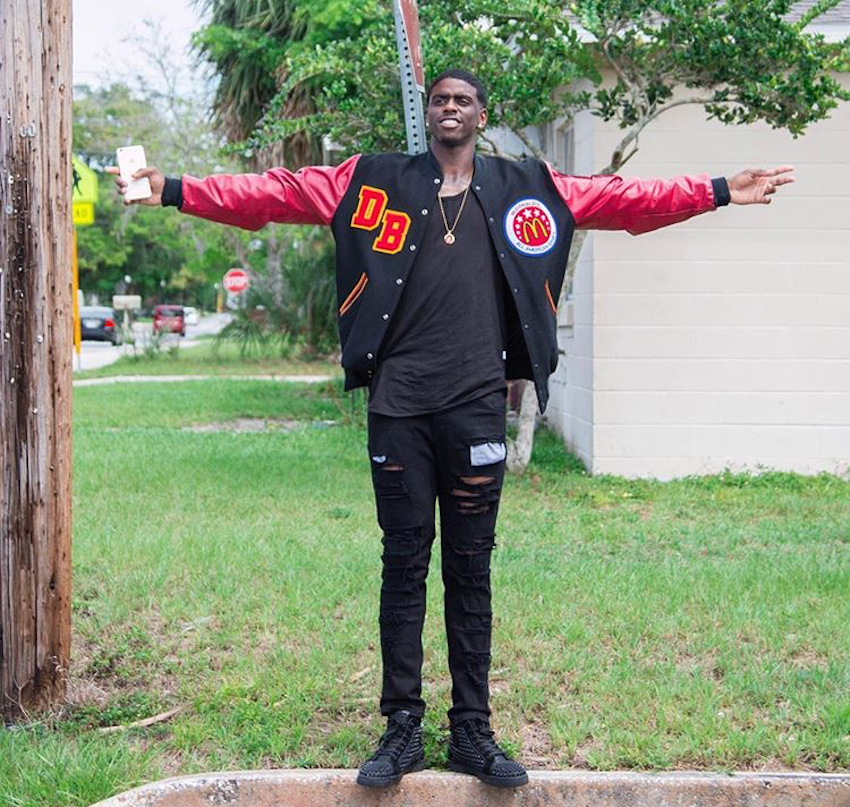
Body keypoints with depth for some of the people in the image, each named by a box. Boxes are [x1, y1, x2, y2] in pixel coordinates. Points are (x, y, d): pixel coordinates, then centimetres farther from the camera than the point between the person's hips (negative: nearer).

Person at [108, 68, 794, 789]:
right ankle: (402, 729, 12)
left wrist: (719, 191, 9)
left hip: (477, 406, 1)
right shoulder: (374, 183, 8)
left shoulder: (525, 189, 11)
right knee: (404, 566, 4)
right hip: (399, 406, -1)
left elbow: (625, 199, 13)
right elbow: (274, 193, 4)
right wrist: (176, 190, -2)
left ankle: (472, 732, 13)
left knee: (471, 571, 6)